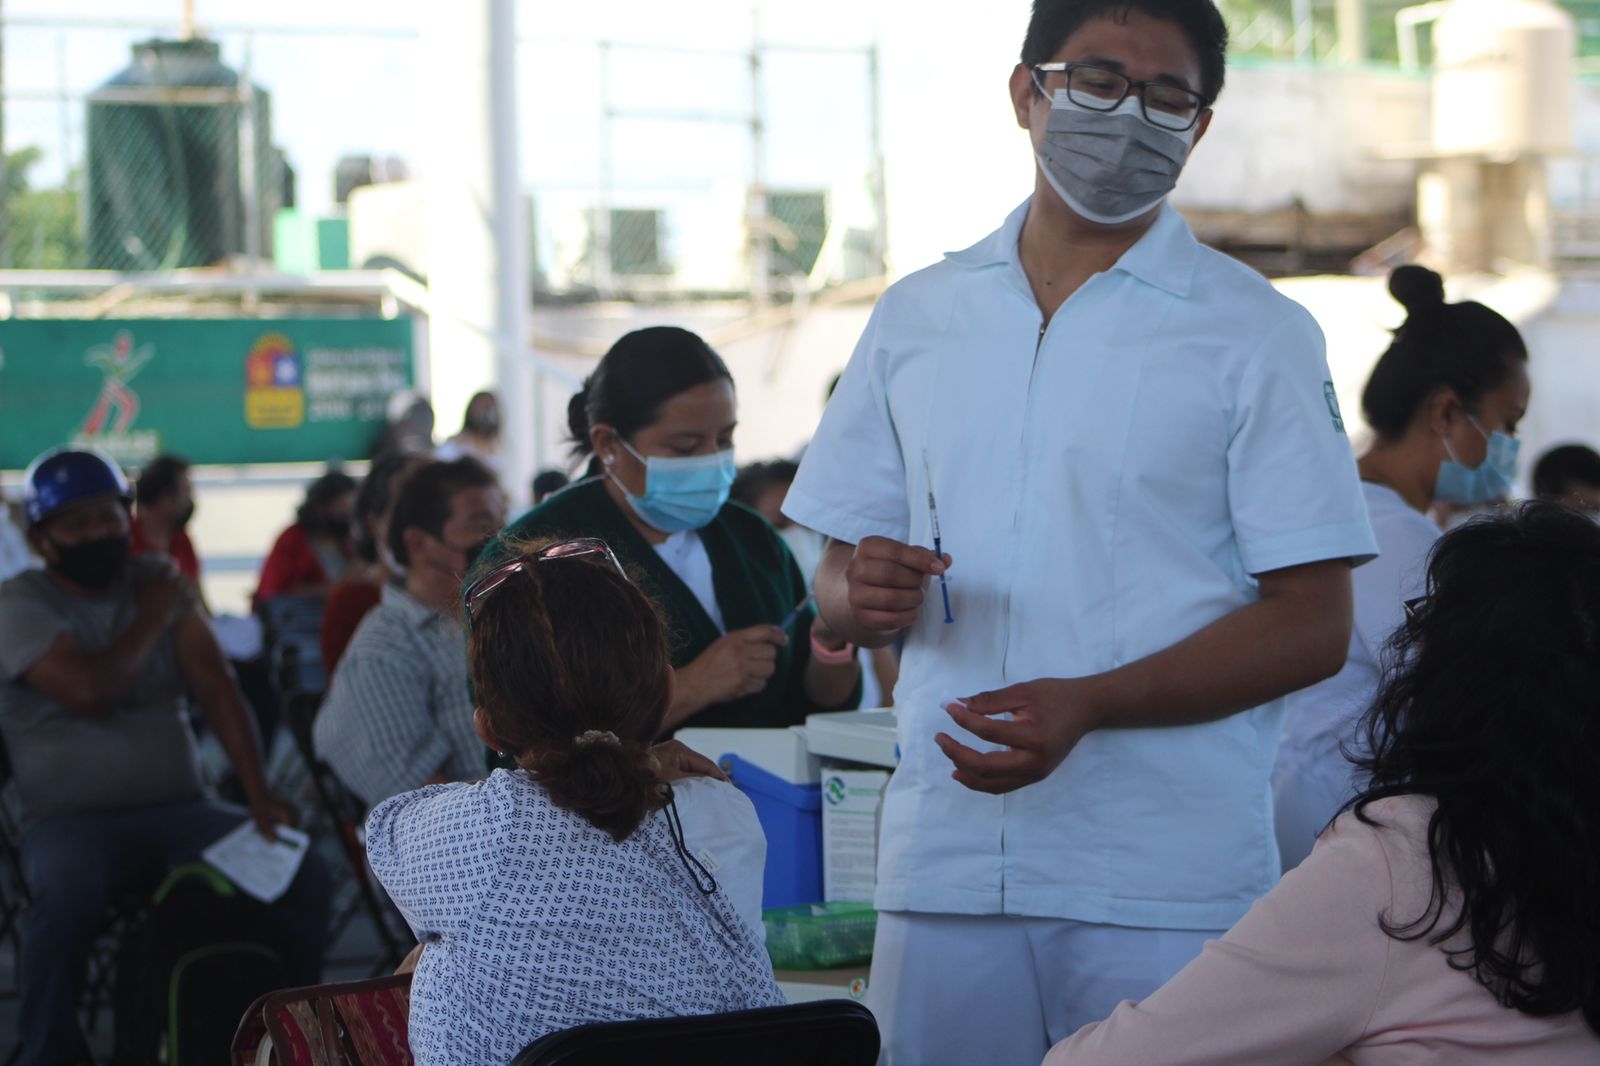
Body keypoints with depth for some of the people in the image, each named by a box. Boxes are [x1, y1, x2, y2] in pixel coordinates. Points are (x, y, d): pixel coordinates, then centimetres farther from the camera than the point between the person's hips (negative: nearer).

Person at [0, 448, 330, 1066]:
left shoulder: (158, 584, 12)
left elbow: (217, 690, 2)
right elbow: (90, 691, -19)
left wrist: (259, 793, -11)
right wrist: (152, 619, -4)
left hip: (180, 811, 4)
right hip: (72, 822, -4)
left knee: (304, 878, -18)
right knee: (66, 894, -38)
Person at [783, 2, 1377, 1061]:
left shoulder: (1254, 333, 1)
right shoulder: (917, 317, 12)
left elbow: (1312, 624, -5)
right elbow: (840, 573, 17)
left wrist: (1088, 705, -18)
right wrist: (864, 594, -8)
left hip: (1170, 885, -3)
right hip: (945, 864, 3)